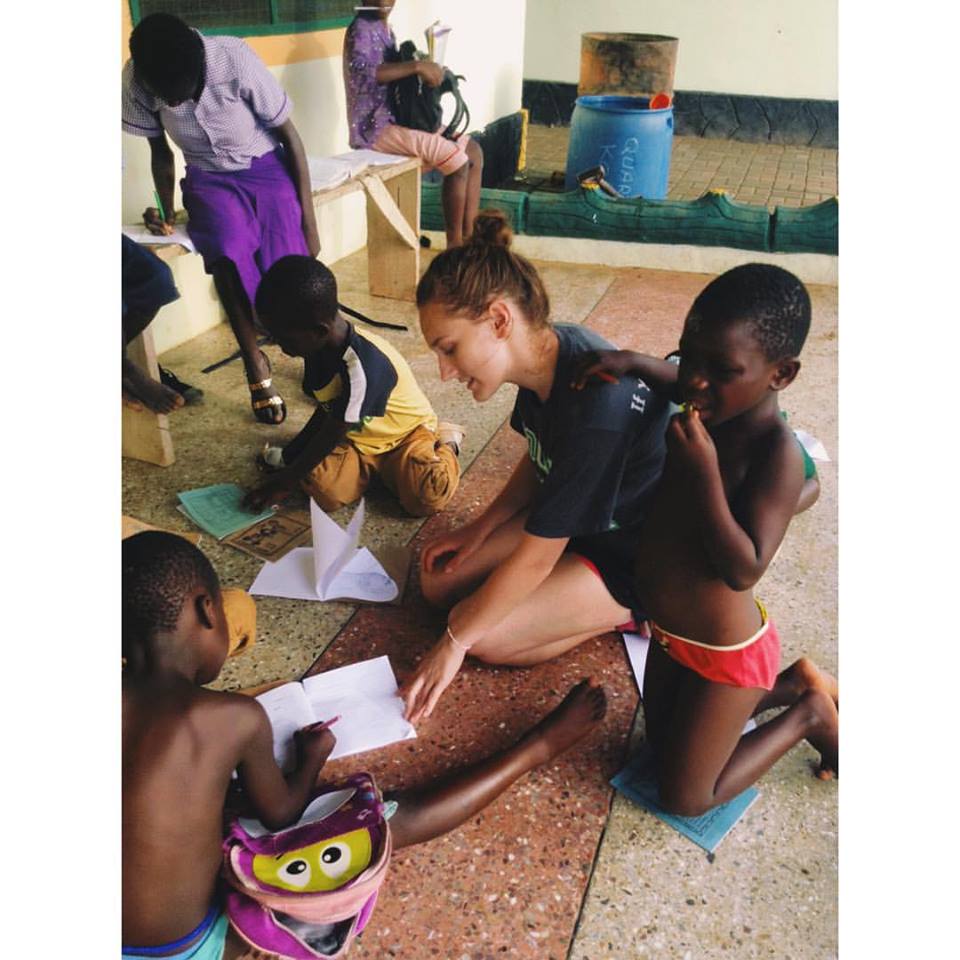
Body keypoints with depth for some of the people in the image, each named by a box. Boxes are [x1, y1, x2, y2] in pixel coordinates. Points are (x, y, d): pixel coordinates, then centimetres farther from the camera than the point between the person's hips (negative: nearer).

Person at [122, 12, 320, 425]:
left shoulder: (234, 60, -24)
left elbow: (289, 137, -14)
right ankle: (255, 364, -14)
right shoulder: (135, 80, -15)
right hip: (209, 178, 2)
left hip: (267, 168, -1)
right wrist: (167, 211, -9)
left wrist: (308, 224, -13)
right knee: (228, 252, -31)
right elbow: (161, 151, 4)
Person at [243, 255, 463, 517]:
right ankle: (375, 467, 7)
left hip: (405, 434, -4)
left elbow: (331, 435, -24)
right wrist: (288, 455, 7)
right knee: (324, 490, -26)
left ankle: (445, 441, 1)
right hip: (356, 439, 5)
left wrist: (285, 481, -15)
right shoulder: (319, 348, -6)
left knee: (427, 498, -30)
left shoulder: (363, 365, -32)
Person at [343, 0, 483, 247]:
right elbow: (362, 71, -31)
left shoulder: (385, 30, 17)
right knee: (457, 160, -19)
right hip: (376, 125, -10)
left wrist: (426, 70, 3)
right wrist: (417, 66, -32)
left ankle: (469, 238, 1)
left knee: (473, 151, 4)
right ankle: (455, 246, -10)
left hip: (398, 118, 10)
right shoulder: (360, 29, -12)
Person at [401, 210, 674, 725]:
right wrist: (479, 529, 2)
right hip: (574, 516, 8)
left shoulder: (593, 409, -37)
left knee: (483, 635, -16)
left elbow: (535, 558, -27)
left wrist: (453, 643, -17)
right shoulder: (547, 350, -11)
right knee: (439, 580, 2)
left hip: (636, 557, -8)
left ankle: (630, 613, 2)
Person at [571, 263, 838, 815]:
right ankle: (794, 684, 31)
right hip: (672, 637, 8)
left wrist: (704, 472, -39)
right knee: (665, 746, 27)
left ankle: (808, 713, 18)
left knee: (684, 799, 8)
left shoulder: (777, 455, -29)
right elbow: (680, 383, 15)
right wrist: (634, 363, -5)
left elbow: (744, 570, -33)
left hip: (724, 653, -8)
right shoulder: (711, 409, -9)